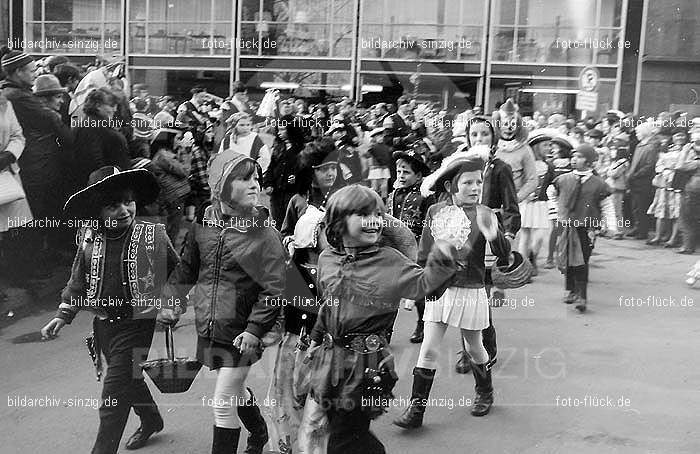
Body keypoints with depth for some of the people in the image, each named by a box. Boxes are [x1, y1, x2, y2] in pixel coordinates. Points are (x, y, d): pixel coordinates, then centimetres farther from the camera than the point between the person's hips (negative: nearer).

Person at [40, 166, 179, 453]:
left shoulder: (154, 235, -13)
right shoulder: (88, 237, -2)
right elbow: (78, 281, 11)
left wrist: (170, 306, -6)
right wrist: (62, 316, 5)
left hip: (137, 325, -5)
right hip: (104, 325, 5)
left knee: (114, 398, -6)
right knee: (130, 382, 23)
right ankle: (151, 421, 49)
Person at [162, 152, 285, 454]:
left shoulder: (264, 233, -12)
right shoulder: (203, 224, 0)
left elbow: (273, 289, -14)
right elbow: (187, 269, 14)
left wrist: (255, 329, -20)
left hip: (240, 335, -5)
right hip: (208, 329, 5)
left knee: (224, 403, -3)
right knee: (235, 391, 23)